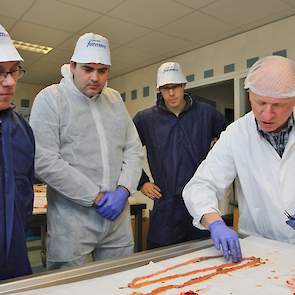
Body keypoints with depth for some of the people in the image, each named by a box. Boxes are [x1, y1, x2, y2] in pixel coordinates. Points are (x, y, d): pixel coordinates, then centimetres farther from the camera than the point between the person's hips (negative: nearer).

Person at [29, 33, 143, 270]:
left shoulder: (115, 99, 11)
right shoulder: (50, 98, -6)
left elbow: (134, 150, 9)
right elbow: (44, 162, -15)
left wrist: (123, 190, -7)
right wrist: (96, 197, -13)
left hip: (118, 217, 5)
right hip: (71, 220, -4)